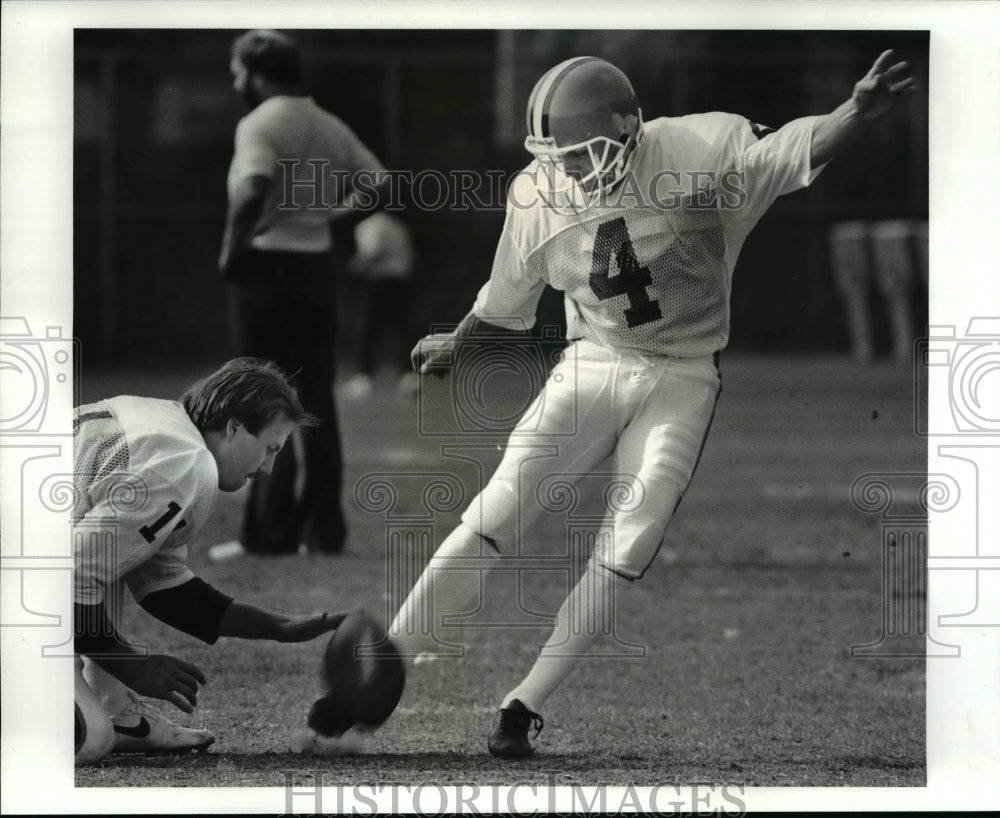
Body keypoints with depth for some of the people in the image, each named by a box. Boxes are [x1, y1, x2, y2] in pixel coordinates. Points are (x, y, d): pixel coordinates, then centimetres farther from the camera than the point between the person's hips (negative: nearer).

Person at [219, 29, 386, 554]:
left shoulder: (259, 125, -10)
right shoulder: (330, 127, 14)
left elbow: (254, 192, -26)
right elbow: (377, 183, 14)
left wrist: (232, 249, -15)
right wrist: (332, 223, 12)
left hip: (268, 269, -7)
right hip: (320, 268, 7)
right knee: (316, 399, 11)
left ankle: (271, 530, -4)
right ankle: (324, 527, 11)